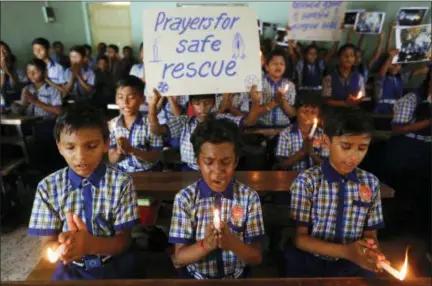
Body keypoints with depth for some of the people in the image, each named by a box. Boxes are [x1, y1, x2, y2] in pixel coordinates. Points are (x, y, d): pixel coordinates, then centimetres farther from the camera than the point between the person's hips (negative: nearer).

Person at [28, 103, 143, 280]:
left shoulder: (121, 183, -10)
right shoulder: (48, 187, -5)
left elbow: (124, 241, -8)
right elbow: (46, 246, -3)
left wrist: (91, 244, -27)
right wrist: (63, 246, -25)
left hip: (116, 266, -1)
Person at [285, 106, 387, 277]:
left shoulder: (371, 183, 0)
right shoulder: (306, 182, -11)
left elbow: (370, 234, 6)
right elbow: (300, 238, -9)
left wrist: (372, 253, -16)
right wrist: (346, 251, -21)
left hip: (352, 265, 3)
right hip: (311, 262, -2)